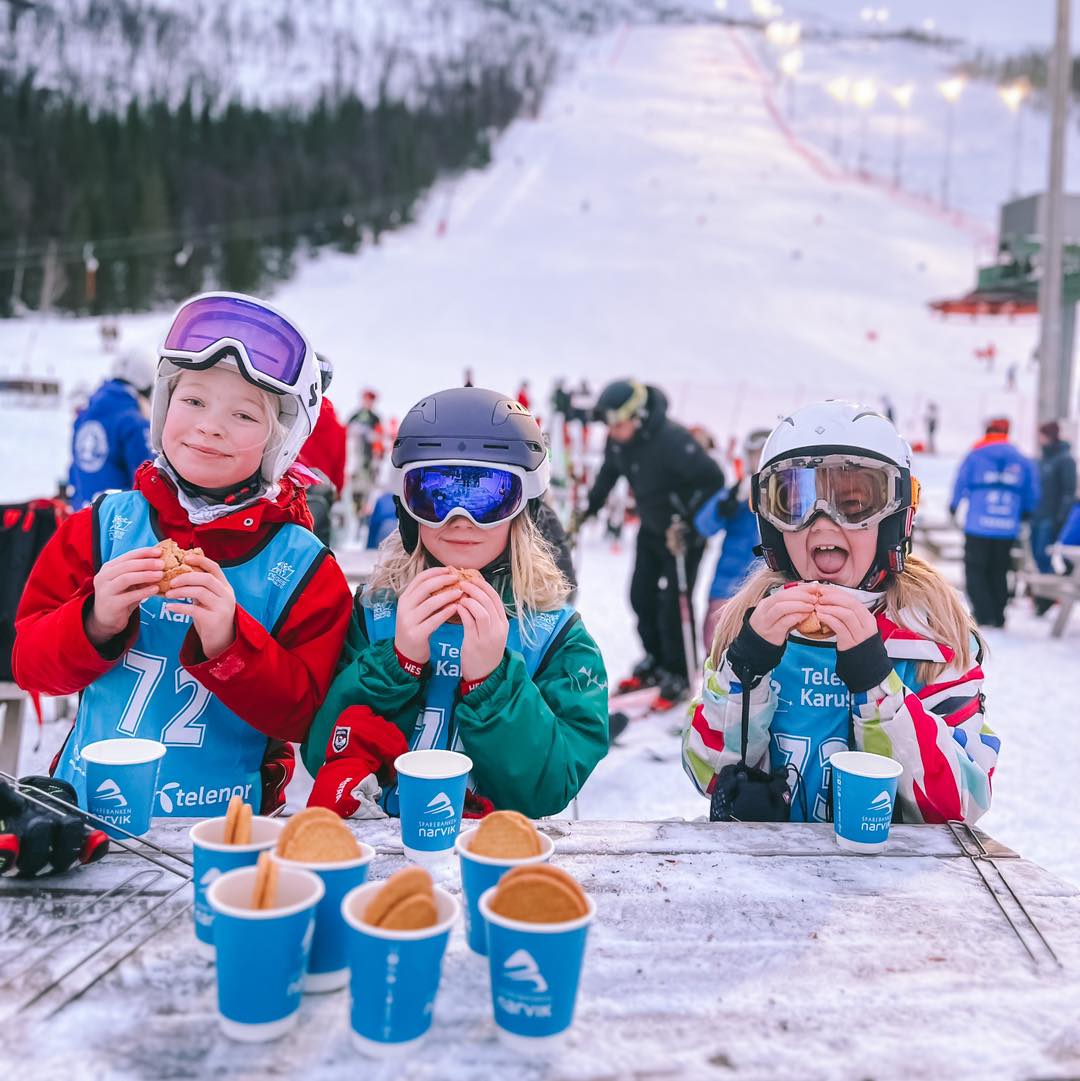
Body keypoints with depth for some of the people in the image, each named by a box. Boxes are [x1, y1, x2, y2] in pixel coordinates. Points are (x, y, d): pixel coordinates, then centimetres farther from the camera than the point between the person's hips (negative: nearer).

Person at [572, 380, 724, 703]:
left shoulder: (672, 439, -32)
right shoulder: (618, 438, -10)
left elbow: (712, 478, -28)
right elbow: (608, 473, 10)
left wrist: (687, 523, -29)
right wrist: (588, 509, 3)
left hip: (685, 531, -7)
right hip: (651, 528, 7)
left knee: (673, 602, -5)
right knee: (641, 596, 10)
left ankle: (678, 674, 12)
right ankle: (656, 661, 28)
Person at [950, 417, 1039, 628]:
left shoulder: (975, 456, -1)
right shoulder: (1022, 461, 8)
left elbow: (961, 485, 1)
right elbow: (1032, 496, 11)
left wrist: (953, 507, 18)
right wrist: (1023, 515, 29)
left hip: (978, 526, -3)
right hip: (1008, 530, 3)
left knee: (975, 570, 3)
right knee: (999, 573, 14)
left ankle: (984, 616, -8)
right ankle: (998, 618, 17)